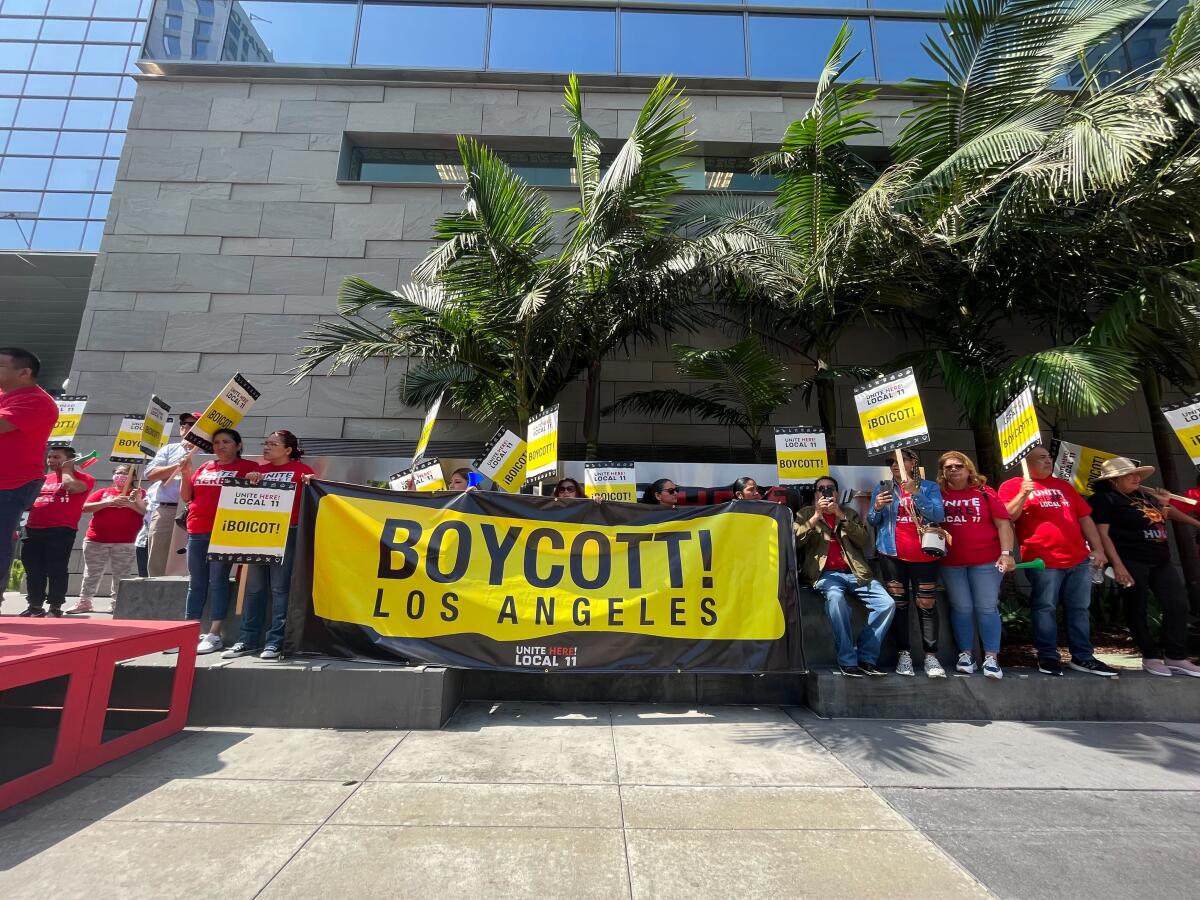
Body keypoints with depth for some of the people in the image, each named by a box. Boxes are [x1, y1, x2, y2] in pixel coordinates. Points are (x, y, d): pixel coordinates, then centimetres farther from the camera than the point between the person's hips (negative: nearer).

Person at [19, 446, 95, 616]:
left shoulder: (83, 478, 1)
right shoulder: (43, 478, 21)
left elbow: (71, 487, -21)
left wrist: (66, 469, -5)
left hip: (60, 531, -7)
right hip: (33, 530, 7)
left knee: (56, 570, -5)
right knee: (33, 570, 11)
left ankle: (55, 608, 2)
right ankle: (35, 607, 20)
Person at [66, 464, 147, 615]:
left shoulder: (139, 493, 5)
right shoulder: (103, 492, 12)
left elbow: (146, 511, -5)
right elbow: (85, 507, 1)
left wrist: (133, 502, -20)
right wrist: (109, 502, -11)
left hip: (124, 543, -3)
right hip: (96, 541, 3)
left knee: (121, 576, 0)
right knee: (91, 574, 13)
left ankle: (118, 605, 7)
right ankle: (84, 602, 25)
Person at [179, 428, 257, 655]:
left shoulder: (247, 467, 0)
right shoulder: (204, 467, 16)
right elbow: (186, 497, 17)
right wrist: (185, 473, 5)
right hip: (196, 532, 6)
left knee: (218, 581, -5)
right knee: (196, 583, 11)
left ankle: (214, 635, -1)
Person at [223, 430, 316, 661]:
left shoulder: (301, 470, 2)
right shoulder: (260, 470, 16)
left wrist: (311, 483, -21)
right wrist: (249, 482, 1)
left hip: (287, 534, -5)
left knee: (279, 588, -2)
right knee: (254, 588, 8)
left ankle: (275, 641, 3)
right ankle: (248, 640, 16)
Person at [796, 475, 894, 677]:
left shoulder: (850, 513, 21)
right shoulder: (806, 514, 14)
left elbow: (864, 541, 4)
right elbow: (794, 542, -2)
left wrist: (842, 516, -6)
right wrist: (815, 517, -8)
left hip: (854, 573, 4)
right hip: (826, 573, -3)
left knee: (888, 604, -19)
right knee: (835, 597, -35)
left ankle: (866, 658, -4)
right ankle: (847, 660, -23)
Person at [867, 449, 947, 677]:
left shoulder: (929, 487, 5)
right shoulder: (882, 488, 9)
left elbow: (938, 516, -10)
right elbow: (872, 521, 8)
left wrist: (915, 492, -20)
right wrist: (877, 508, -14)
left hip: (923, 555, -1)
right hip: (892, 554, 1)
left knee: (926, 605, -2)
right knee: (898, 603, 2)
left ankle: (931, 656, 4)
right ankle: (904, 654, 7)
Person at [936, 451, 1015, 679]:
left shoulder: (984, 492, 1)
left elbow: (1003, 524, -1)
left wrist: (1006, 553, -9)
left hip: (986, 560, -1)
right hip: (951, 562, 1)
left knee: (987, 607, 2)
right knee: (962, 608, 6)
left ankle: (991, 659, 8)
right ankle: (966, 654, 16)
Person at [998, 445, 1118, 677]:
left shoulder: (1064, 486, 20)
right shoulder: (1013, 485, 1)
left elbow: (1084, 518, 20)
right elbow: (1007, 517, -8)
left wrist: (1098, 548, 13)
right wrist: (1023, 495, -20)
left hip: (1079, 559, 6)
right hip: (1043, 560, -6)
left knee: (1079, 610, 11)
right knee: (1045, 609, -2)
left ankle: (1083, 657, 21)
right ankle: (1048, 657, 6)